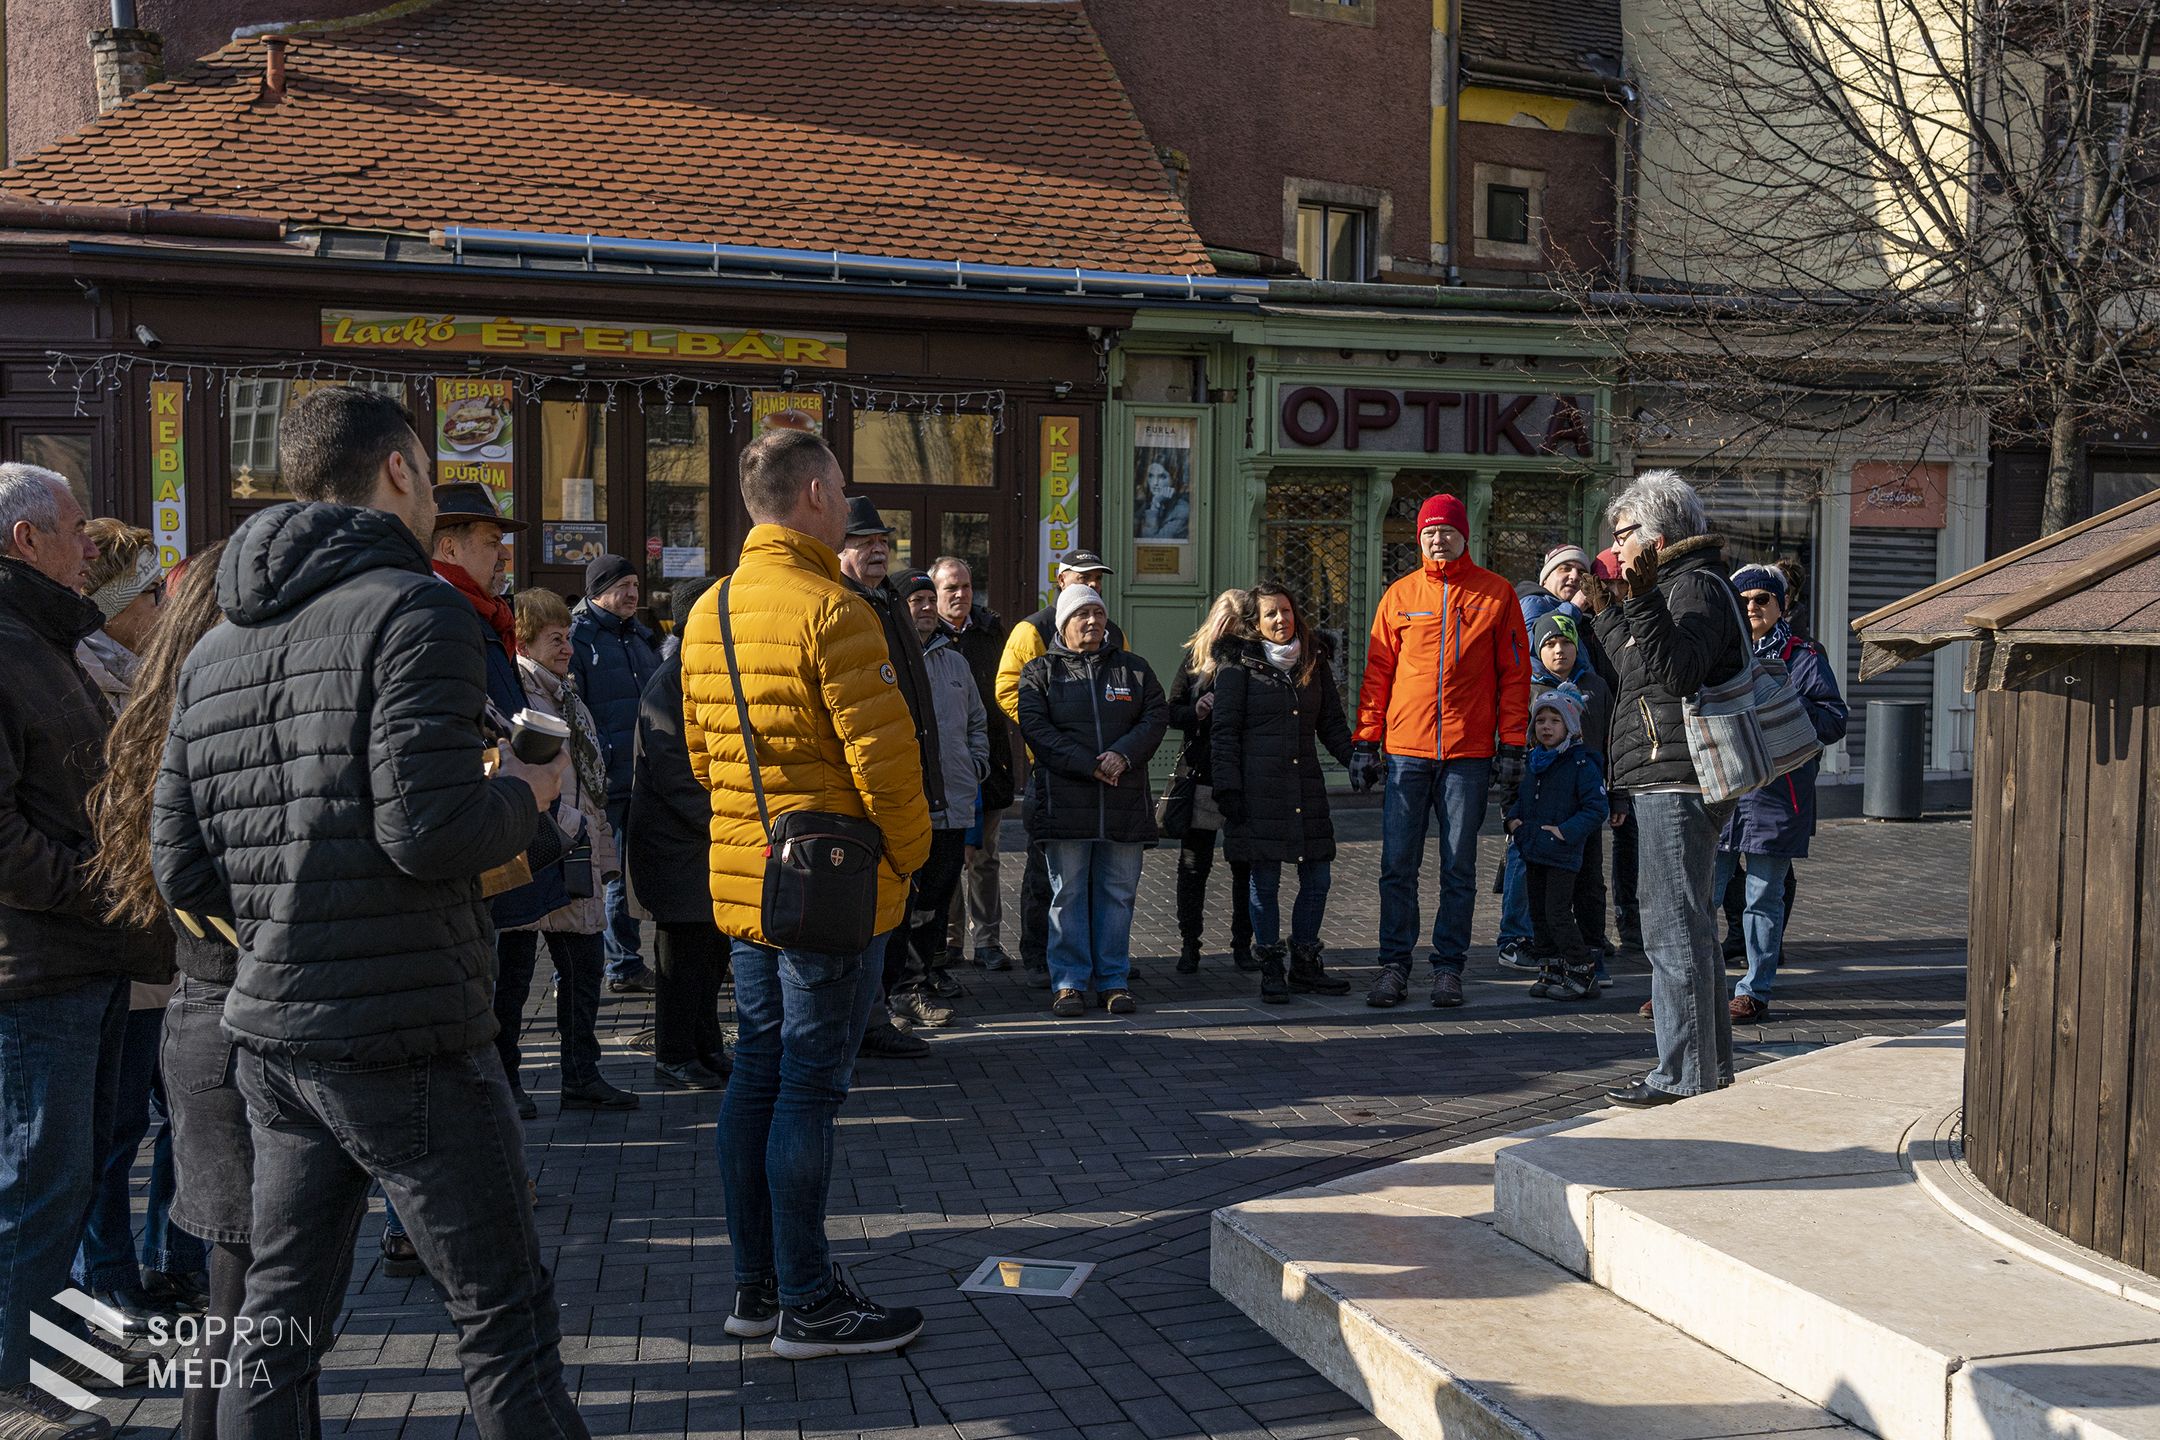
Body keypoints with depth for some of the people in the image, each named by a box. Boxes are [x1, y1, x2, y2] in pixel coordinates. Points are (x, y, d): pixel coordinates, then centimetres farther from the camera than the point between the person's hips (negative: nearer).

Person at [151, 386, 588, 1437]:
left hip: (270, 1029, 8)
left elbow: (181, 868, 11)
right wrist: (527, 794, -4)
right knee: (505, 1318, 2)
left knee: (277, 1314, 17)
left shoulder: (215, 649, 12)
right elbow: (428, 830, -22)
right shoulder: (414, 611, -12)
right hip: (406, 1035, -8)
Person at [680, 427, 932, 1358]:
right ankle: (807, 1305, 6)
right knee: (811, 1086, -2)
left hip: (742, 877, 8)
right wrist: (909, 853, -4)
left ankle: (756, 1284, 23)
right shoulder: (832, 611, -17)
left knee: (758, 1074, 14)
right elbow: (882, 755, -19)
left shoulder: (708, 613, 10)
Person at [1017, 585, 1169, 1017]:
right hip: (1063, 800, -2)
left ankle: (1114, 980, 13)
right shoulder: (1041, 671, 6)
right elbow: (1035, 727, -6)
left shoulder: (1133, 668, 14)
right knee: (1068, 893, 0)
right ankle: (1068, 982, 7)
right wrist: (1088, 766, -15)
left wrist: (1124, 755, -13)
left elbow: (1157, 715, 4)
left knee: (1118, 893, 5)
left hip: (1125, 801, 2)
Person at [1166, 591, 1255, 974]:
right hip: (1202, 774, 0)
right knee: (1193, 864, 4)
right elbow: (1172, 711, 6)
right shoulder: (1196, 655, 4)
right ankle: (1188, 946, 14)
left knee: (1245, 864, 6)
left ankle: (1242, 944, 18)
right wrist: (1196, 711, -13)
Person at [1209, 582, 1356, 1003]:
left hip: (1306, 783, 4)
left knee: (1316, 878, 4)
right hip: (1258, 788, -4)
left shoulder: (1314, 660, 12)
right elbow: (1225, 730, -3)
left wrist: (1354, 758, 2)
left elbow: (1332, 721, 17)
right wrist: (1228, 786, -10)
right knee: (1265, 878, 0)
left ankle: (1306, 964, 18)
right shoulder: (1239, 664, -1)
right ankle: (1271, 970, 12)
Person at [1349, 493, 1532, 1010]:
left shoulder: (1495, 593, 4)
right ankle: (1394, 966, 8)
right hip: (1405, 750, 1)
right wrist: (1366, 743, 3)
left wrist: (1511, 747, -1)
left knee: (1459, 869, 5)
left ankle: (1448, 967, 13)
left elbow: (1514, 674, 4)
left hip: (1468, 753, -1)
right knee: (1398, 866, 1)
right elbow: (1377, 673, 9)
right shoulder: (1400, 594, 7)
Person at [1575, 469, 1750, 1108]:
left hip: (1676, 784, -11)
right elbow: (1644, 671, 29)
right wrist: (1607, 612, 30)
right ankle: (1711, 1062, 24)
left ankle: (1683, 1075, -4)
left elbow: (1676, 670, -27)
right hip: (1672, 784, 11)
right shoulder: (1679, 585, 20)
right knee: (1690, 922, 16)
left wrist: (1640, 599, -32)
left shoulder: (1695, 586, -12)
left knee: (1672, 926, -8)